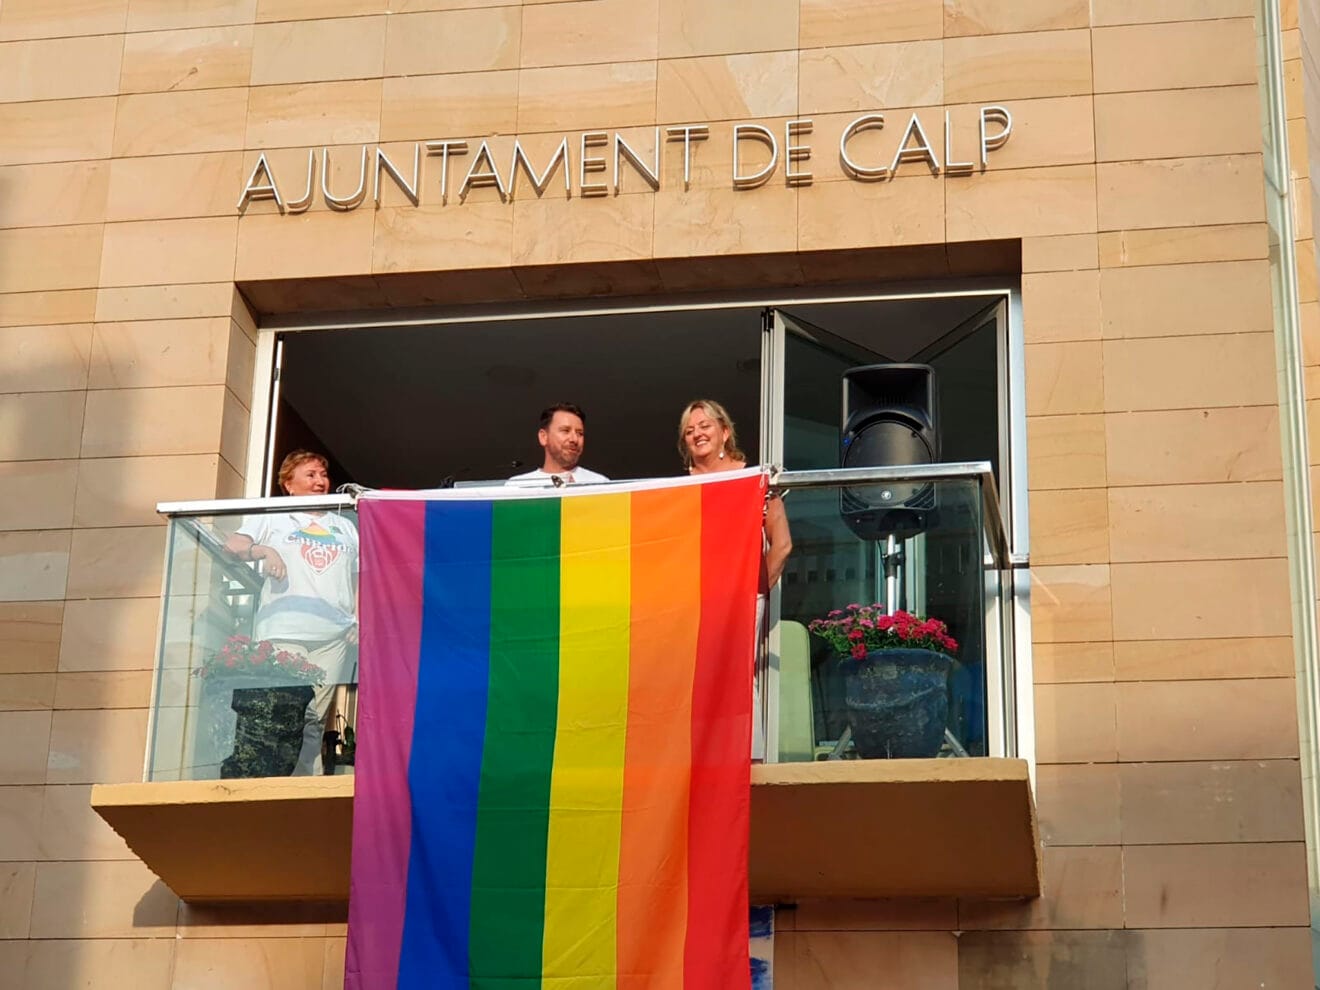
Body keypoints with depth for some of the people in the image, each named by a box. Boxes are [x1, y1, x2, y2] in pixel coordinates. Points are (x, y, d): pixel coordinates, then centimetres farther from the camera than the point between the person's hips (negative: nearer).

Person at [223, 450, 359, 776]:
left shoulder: (344, 526, 26)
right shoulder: (272, 518, 17)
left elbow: (359, 577, 23)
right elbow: (233, 546, 5)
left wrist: (359, 620, 8)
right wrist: (263, 550, -14)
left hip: (334, 633, 2)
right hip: (284, 631, -2)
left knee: (314, 720, -5)